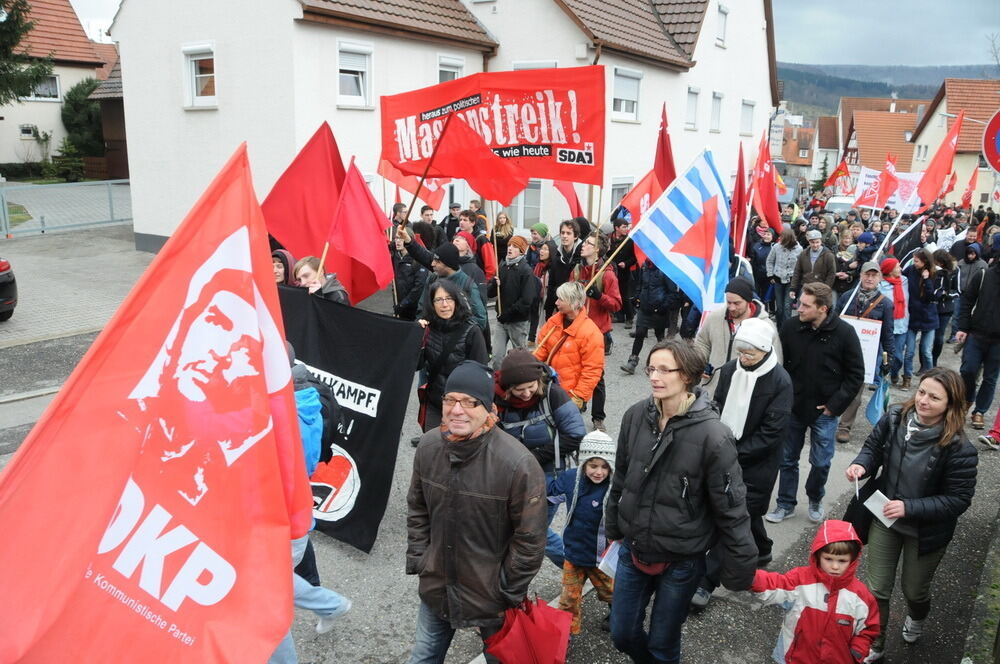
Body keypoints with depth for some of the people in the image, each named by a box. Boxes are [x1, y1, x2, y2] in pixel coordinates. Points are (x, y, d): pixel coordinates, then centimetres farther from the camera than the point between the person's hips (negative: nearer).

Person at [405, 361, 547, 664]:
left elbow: (530, 538, -17)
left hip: (491, 595, -4)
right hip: (436, 587, 4)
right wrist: (417, 558, 4)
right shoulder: (428, 446, -10)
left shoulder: (518, 463, -27)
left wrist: (509, 591, -10)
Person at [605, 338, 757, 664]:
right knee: (622, 634, 17)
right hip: (633, 549, 4)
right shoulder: (636, 416, -8)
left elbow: (731, 507, -15)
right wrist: (613, 527, 16)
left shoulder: (712, 434, -22)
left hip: (680, 561, -4)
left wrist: (739, 567, -9)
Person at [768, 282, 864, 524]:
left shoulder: (844, 333, -14)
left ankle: (815, 500, 37)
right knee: (787, 459, 12)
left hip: (824, 411, -1)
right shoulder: (790, 327, -10)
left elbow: (856, 375, -6)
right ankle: (786, 504, 28)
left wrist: (835, 404, -10)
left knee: (821, 462, 10)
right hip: (792, 406, 2)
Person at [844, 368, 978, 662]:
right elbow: (873, 447, 0)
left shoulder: (958, 448, -28)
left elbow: (958, 500, -20)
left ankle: (916, 618, 60)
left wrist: (909, 508, -29)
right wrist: (861, 465, -22)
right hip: (884, 518, 2)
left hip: (925, 532, -2)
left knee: (914, 590, 22)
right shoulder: (895, 418, -17)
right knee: (876, 589, 11)